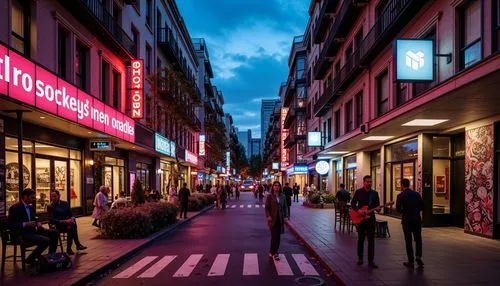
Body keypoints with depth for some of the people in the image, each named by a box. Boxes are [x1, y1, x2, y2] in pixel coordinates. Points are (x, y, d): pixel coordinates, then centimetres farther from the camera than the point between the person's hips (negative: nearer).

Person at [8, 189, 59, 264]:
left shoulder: (30, 207, 14)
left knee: (55, 233, -1)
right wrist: (25, 224, -27)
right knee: (46, 240, -26)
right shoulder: (15, 208, -11)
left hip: (32, 230, 9)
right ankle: (30, 259, -6)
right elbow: (10, 225, -18)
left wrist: (38, 223, 1)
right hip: (22, 234, -9)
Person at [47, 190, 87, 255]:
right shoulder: (50, 207, -2)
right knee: (72, 226, -34)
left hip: (68, 224, 4)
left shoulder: (65, 203, 12)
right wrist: (64, 221, -22)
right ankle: (78, 245, -20)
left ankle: (69, 249, -23)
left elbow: (71, 214, 11)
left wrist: (72, 218, -14)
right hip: (58, 226, -4)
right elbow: (52, 220, -11)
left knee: (73, 222, -32)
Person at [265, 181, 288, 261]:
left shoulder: (282, 196, 6)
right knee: (274, 236, -6)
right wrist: (268, 216, -14)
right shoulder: (269, 196, -4)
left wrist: (285, 216, 3)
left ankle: (272, 252, 20)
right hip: (272, 218, -4)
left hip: (280, 219, 4)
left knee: (278, 236, 7)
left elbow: (284, 207, 10)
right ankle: (274, 253, 2)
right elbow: (266, 207, -4)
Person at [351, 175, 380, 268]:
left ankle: (370, 260, 6)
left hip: (371, 218, 2)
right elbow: (353, 203, -1)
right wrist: (358, 210, -17)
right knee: (361, 239, 8)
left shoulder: (375, 193, 6)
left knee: (371, 240, 1)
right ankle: (360, 258, 20)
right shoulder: (358, 192, -1)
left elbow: (377, 206, 8)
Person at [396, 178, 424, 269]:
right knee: (418, 239, 15)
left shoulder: (400, 196, -8)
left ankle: (411, 261, 9)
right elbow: (422, 206, 3)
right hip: (417, 220, 2)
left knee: (408, 241, 7)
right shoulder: (417, 194, 1)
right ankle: (418, 256, -5)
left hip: (406, 220, -2)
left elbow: (398, 209, -9)